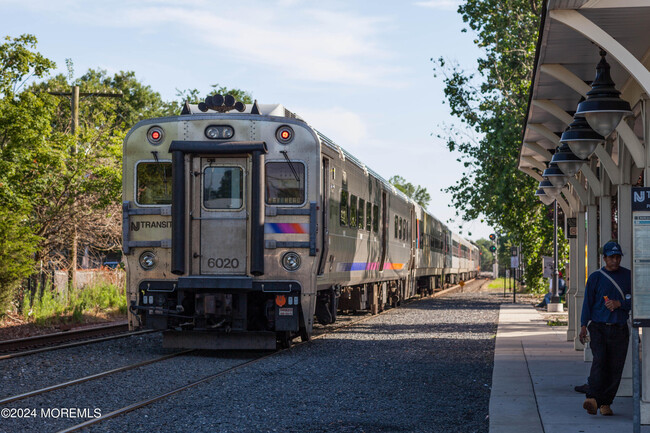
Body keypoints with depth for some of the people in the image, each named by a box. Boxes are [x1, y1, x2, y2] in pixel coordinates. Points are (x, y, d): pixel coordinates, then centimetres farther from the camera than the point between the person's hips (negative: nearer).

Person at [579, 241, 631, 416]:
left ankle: (605, 403, 4)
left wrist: (618, 303, -8)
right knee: (599, 361, -18)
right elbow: (587, 303, 6)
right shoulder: (595, 277, 7)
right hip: (598, 327, -1)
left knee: (615, 368, -3)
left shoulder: (628, 276, 10)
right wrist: (583, 326, -2)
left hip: (619, 329, 2)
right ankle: (593, 398, -26)